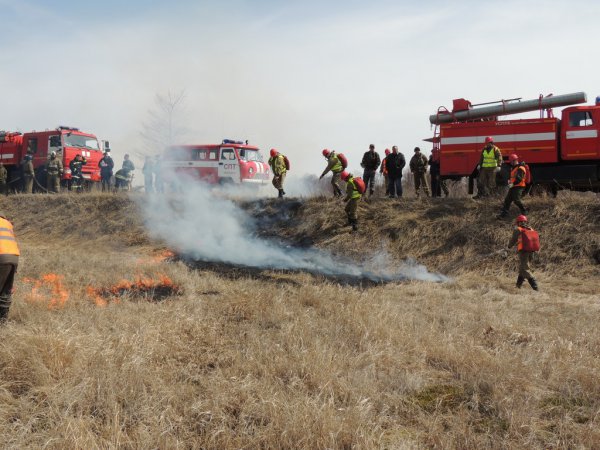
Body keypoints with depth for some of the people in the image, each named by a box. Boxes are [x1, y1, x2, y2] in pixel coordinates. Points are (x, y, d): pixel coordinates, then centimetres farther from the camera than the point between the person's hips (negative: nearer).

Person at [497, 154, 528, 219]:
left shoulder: (520, 168, -14)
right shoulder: (514, 168, 19)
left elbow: (519, 179, -25)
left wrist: (513, 184, -30)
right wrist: (510, 181, 15)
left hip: (518, 187, -10)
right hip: (513, 187, 10)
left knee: (516, 200, -13)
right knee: (507, 200, 3)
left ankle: (524, 211, 7)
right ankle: (503, 214, 1)